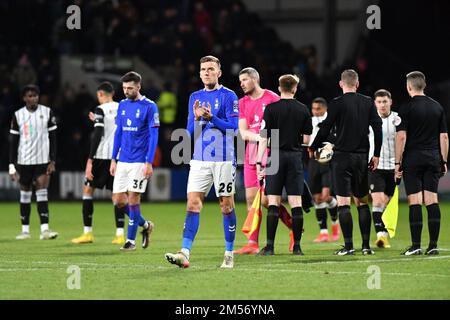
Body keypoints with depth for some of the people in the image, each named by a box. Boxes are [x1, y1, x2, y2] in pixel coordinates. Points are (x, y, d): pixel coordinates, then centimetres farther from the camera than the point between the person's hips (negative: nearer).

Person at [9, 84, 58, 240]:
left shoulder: (47, 112, 1)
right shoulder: (18, 115, 2)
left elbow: (53, 138, 4)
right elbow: (13, 141, 4)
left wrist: (52, 161, -3)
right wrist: (12, 165, -1)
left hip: (43, 160, -1)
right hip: (24, 161, 1)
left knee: (42, 193, -9)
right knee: (25, 194, 8)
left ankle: (44, 229, -14)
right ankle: (25, 230, 15)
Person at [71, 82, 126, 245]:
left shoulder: (101, 110, -7)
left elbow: (97, 135, -14)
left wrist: (90, 161, -14)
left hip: (101, 156, -5)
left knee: (88, 189, 6)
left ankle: (87, 232, 2)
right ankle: (120, 234, 0)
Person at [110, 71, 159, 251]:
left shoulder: (149, 107, -8)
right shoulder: (122, 105, 11)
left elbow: (153, 136, -9)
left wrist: (149, 163, -15)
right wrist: (113, 159, 12)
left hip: (139, 161, -6)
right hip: (123, 161, 6)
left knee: (133, 199, -5)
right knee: (118, 200, 2)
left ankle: (131, 240, 4)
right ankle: (145, 225, 23)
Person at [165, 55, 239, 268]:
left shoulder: (228, 96, -2)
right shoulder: (195, 97, 13)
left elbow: (233, 126, -9)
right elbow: (190, 131, 12)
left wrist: (211, 117, -21)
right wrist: (196, 118, -8)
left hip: (223, 160, -4)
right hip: (200, 160, 4)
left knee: (226, 205, 2)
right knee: (193, 203, -6)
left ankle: (229, 254, 11)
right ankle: (185, 253, -13)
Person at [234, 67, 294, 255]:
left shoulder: (272, 98, -3)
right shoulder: (242, 103, 12)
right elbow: (243, 133, 4)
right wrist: (259, 136, -15)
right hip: (251, 155, 6)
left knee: (266, 199, -10)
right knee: (251, 198, 1)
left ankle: (294, 228, 11)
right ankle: (253, 243, 4)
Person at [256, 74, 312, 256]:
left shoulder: (271, 108, -3)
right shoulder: (303, 110, 4)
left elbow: (264, 138, -6)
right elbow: (306, 139, 5)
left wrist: (259, 162, -4)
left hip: (276, 157, -2)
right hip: (295, 157, 2)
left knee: (273, 203, -2)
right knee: (296, 203, 3)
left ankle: (270, 246, -6)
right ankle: (297, 246, 2)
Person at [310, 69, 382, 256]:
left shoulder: (337, 104, -6)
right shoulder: (368, 103, 6)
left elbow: (325, 130, -5)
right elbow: (378, 128, 5)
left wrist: (313, 149, 10)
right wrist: (376, 155, 12)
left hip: (342, 156, -4)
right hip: (362, 157, 4)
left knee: (343, 202, -4)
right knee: (362, 202, 12)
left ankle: (348, 246, -10)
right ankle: (366, 245, 8)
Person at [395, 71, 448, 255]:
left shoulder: (407, 109, -6)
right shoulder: (437, 107, 9)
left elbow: (401, 137, -10)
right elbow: (444, 136, 10)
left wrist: (398, 163, -5)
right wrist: (443, 161, 15)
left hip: (412, 160, -4)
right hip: (433, 159, 4)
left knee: (415, 202, -4)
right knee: (432, 201, 4)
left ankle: (416, 245, -6)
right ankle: (433, 245, 0)